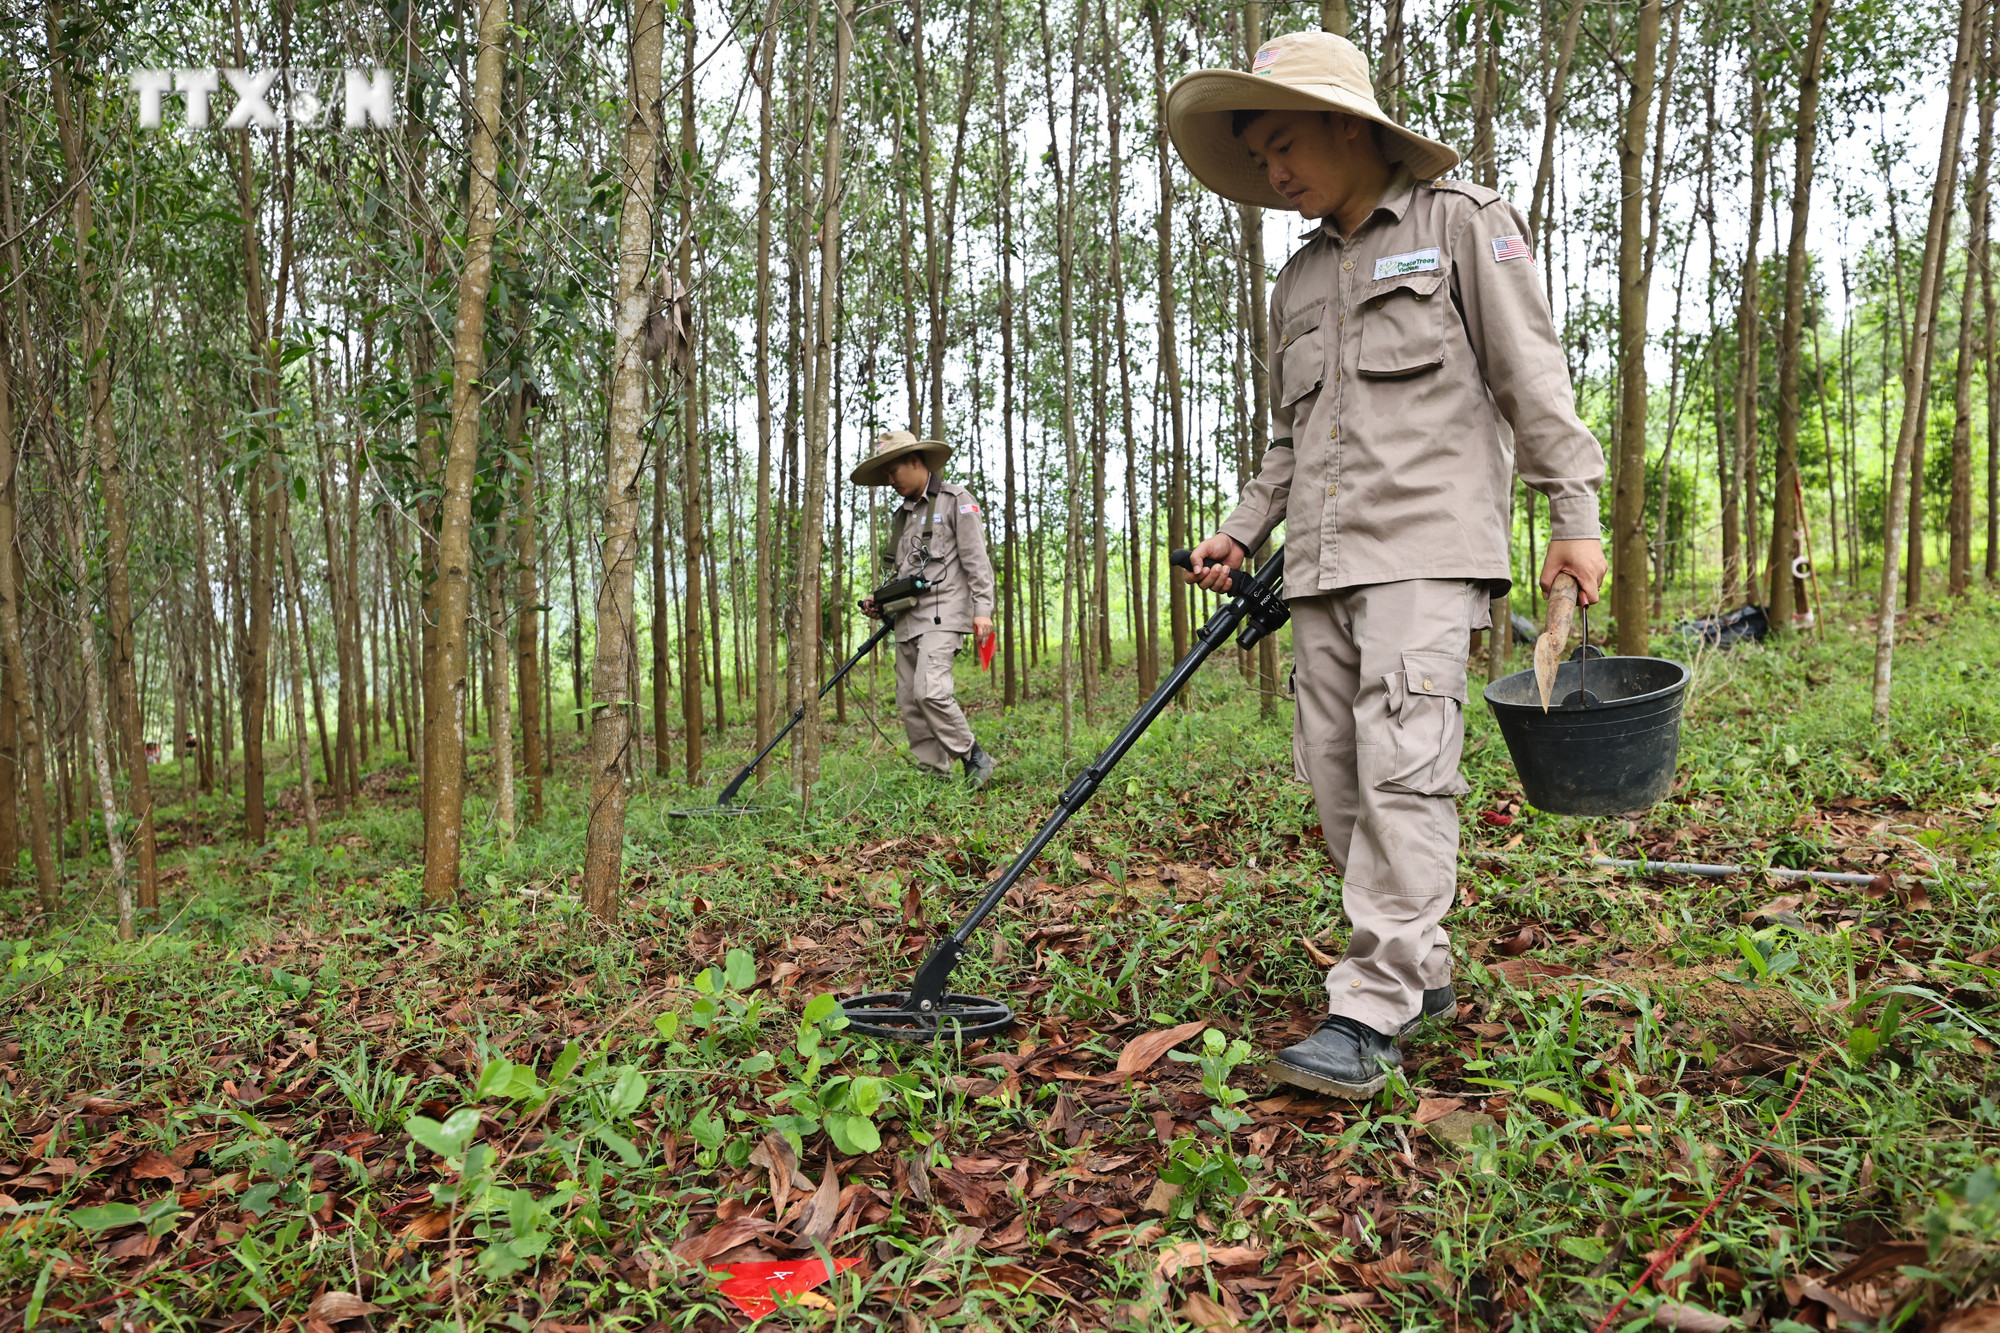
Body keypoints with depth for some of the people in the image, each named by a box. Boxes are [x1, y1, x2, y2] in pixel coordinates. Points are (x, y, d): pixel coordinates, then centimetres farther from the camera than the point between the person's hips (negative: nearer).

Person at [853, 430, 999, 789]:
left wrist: (982, 609, -15)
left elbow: (976, 559, -6)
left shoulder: (955, 500, 1)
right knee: (909, 702, 2)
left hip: (942, 613, -8)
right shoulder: (902, 515, 23)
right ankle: (934, 776, 8)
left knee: (929, 690, -22)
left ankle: (974, 758, -7)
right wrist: (880, 601, 11)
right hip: (907, 619, 8)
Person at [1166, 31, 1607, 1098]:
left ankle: (1372, 1011, -13)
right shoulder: (1299, 279, 23)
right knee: (1336, 776, 3)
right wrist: (1242, 533, 14)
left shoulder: (1460, 223, 6)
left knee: (1402, 764, -16)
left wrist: (1574, 514, -6)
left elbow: (1532, 375, 0)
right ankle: (1421, 968, 17)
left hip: (1424, 541, -6)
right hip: (1321, 563, 7)